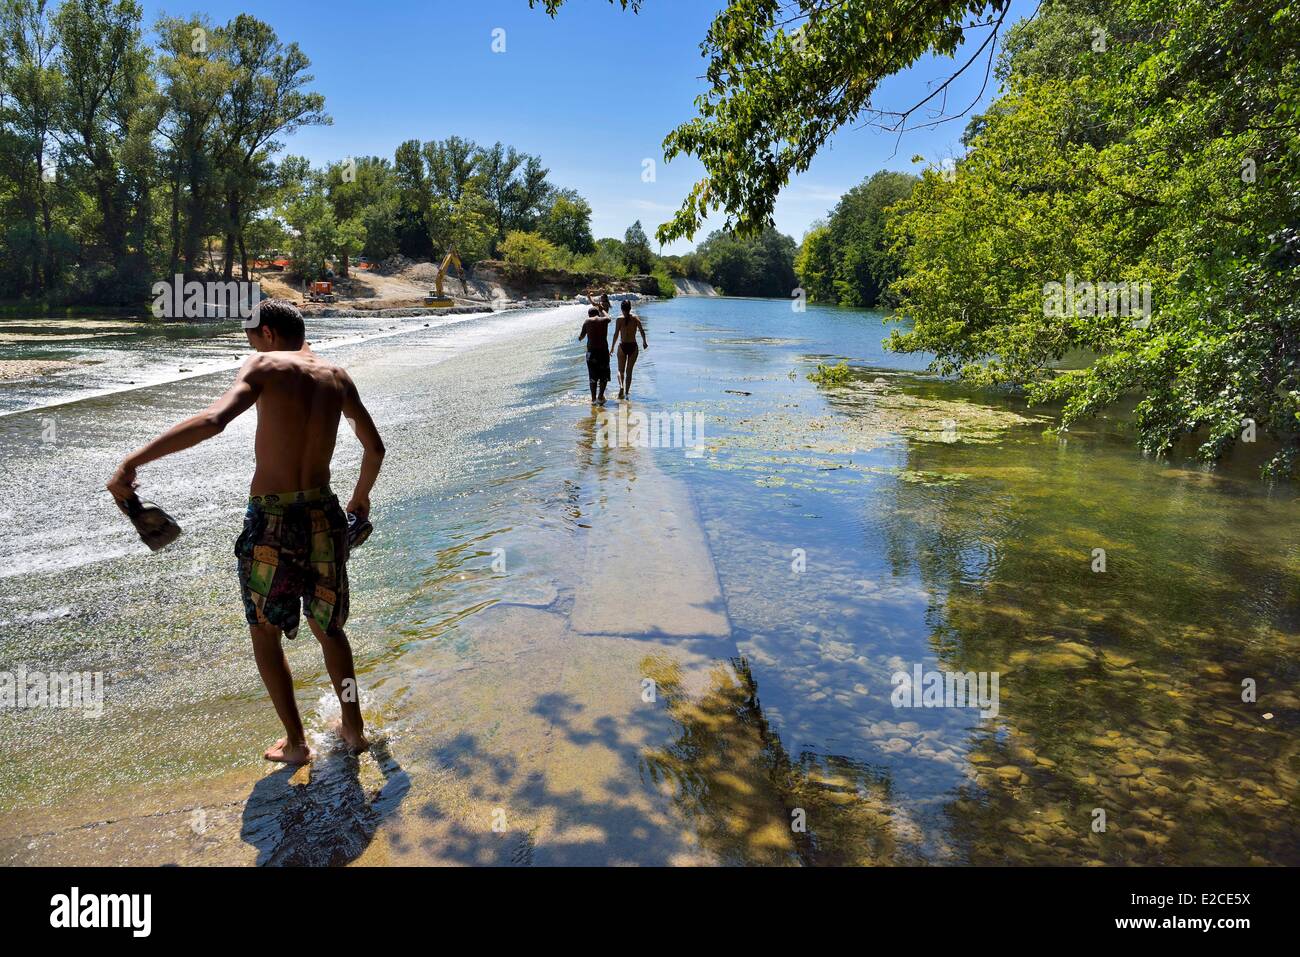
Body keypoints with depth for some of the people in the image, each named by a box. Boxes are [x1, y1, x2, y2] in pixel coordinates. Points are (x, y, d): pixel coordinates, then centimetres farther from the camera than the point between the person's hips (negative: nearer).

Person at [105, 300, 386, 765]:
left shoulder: (265, 366, -6)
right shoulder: (336, 376, 9)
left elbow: (212, 420, -24)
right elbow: (375, 448, 16)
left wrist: (133, 460, -23)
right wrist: (361, 495, 33)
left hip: (271, 520, -4)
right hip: (324, 514, 5)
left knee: (264, 632, 16)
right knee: (329, 627, 22)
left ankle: (295, 742, 21)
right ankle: (353, 728, 30)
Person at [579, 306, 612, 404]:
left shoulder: (587, 322, 2)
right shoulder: (604, 320, 2)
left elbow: (581, 337, 10)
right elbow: (608, 317, 29)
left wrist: (579, 337, 34)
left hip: (591, 351, 1)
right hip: (603, 350, -1)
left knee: (592, 377, 10)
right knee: (604, 376, 11)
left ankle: (593, 399, 10)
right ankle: (600, 397, 3)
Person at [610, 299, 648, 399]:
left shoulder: (619, 319, -6)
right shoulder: (636, 318, -1)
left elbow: (616, 334, -9)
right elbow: (642, 331, -7)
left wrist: (612, 347, -3)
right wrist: (644, 342, 7)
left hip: (622, 346, -2)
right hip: (633, 346, 2)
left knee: (621, 370, 10)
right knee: (629, 371, 12)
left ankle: (621, 386, -17)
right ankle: (627, 393, 13)